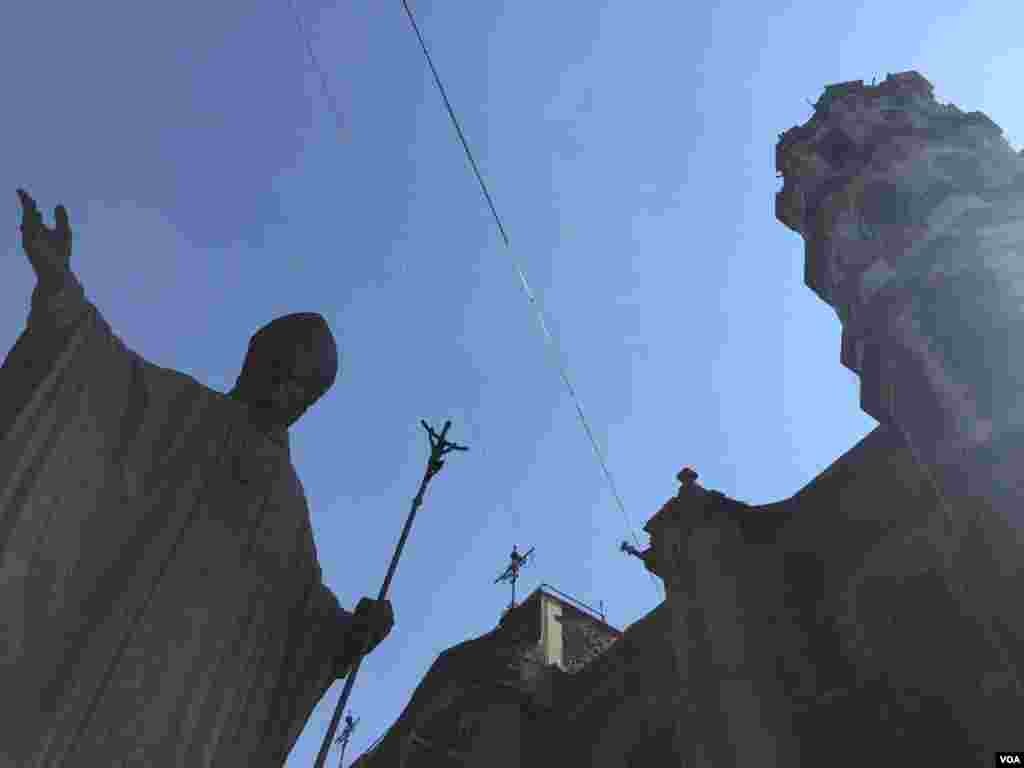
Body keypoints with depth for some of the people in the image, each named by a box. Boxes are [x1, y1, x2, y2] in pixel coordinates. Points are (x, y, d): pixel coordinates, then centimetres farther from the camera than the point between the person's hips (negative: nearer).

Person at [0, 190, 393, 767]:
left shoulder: (289, 503, 22)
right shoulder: (182, 411, 13)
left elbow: (305, 604, 16)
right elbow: (107, 362, -6)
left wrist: (352, 632, -5)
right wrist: (58, 280, -24)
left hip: (186, 679, 3)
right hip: (83, 643, -3)